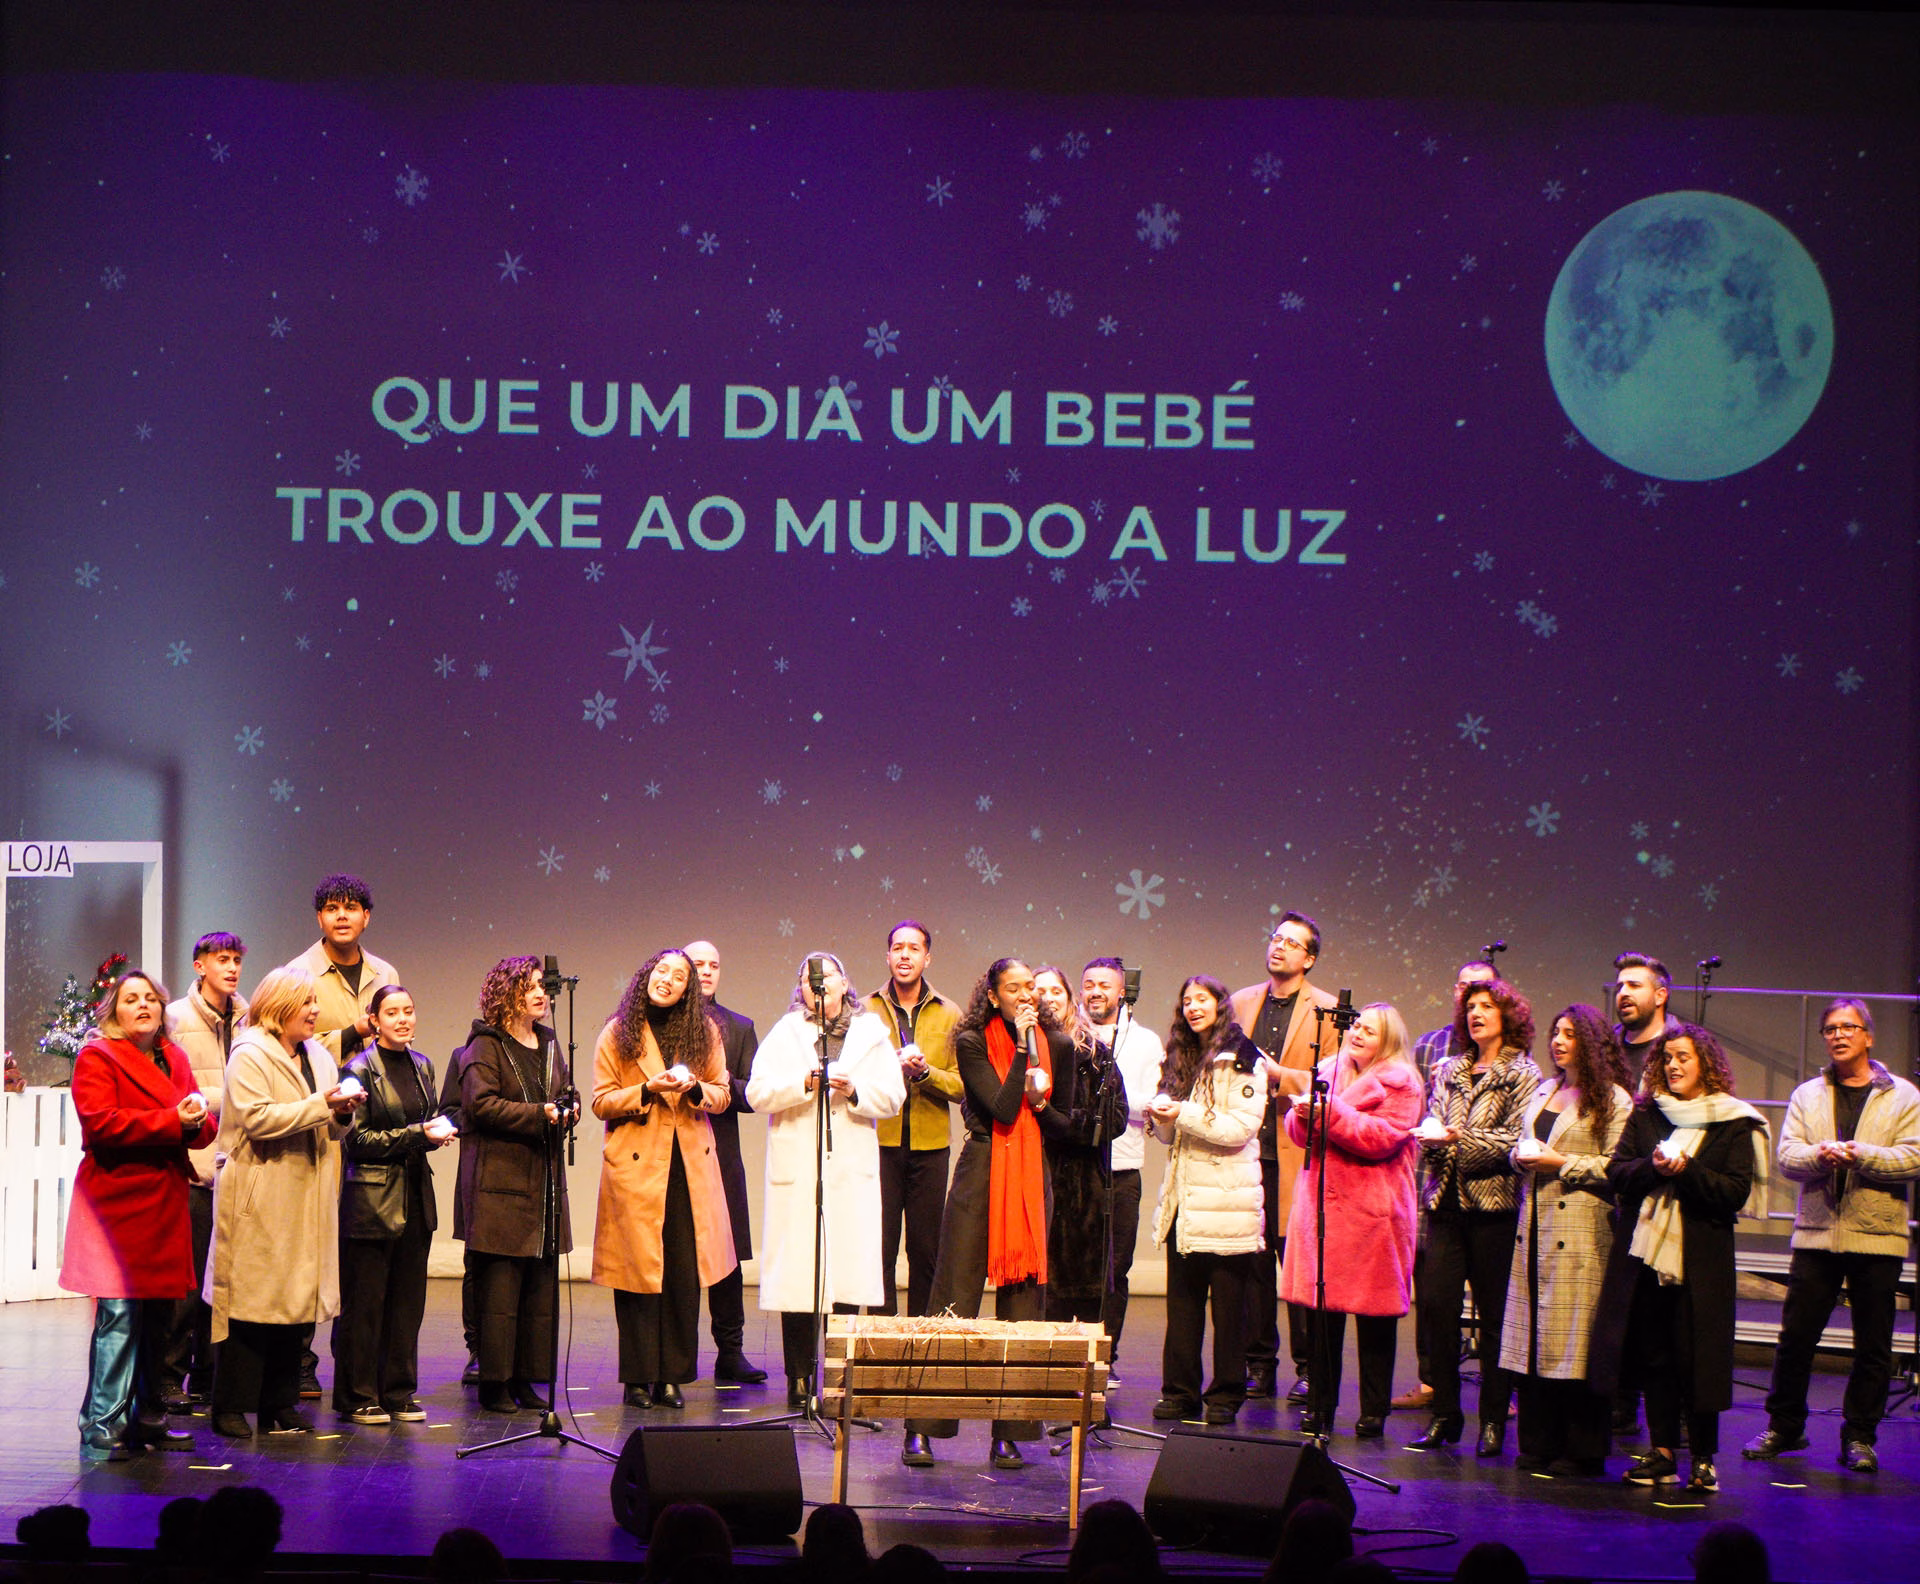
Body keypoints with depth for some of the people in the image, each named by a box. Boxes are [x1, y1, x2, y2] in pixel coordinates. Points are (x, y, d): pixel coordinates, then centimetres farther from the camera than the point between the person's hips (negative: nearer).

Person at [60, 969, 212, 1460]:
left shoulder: (174, 1059, 19)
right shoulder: (97, 1058, -2)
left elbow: (202, 1124, 18)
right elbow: (101, 1123, -16)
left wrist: (198, 1116, -7)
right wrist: (172, 1122, -17)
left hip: (165, 1204, 7)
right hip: (118, 1201, -7)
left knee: (159, 1314, 9)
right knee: (120, 1314, -12)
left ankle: (146, 1419, 20)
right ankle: (102, 1431, -9)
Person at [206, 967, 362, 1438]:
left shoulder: (318, 1056, 18)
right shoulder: (250, 1055, -7)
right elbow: (257, 1118, -19)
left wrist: (342, 1114, -1)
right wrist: (320, 1104, -19)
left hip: (307, 1200, 7)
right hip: (259, 1200, -7)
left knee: (299, 1297, 7)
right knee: (251, 1298, -6)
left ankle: (279, 1403, 14)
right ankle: (230, 1407, 0)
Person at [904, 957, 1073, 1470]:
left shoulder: (1057, 1046, 8)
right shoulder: (973, 1043, -3)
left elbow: (1069, 1125, 14)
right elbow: (1002, 1110, -15)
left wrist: (1042, 1103, -6)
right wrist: (1022, 1050, -15)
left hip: (1033, 1178, 3)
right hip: (981, 1173, -3)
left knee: (1023, 1302, 2)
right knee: (953, 1299, -4)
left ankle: (1009, 1434, 7)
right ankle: (920, 1431, -1)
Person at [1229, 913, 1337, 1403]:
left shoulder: (1327, 1011, 3)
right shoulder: (1241, 1003, 16)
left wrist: (1279, 1075, -15)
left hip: (1297, 1155, -4)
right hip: (1246, 1151, 4)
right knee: (1252, 1261, 4)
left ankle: (1308, 1367, 2)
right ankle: (1258, 1364, 11)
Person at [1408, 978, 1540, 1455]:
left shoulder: (1523, 1075, 1)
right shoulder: (1449, 1072, 18)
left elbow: (1516, 1140, -9)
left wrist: (1459, 1138, -15)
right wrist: (1431, 1135, -3)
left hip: (1494, 1204, -5)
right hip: (1447, 1202, 5)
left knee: (1494, 1314, -2)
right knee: (1436, 1304, -3)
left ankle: (1494, 1420, 6)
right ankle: (1444, 1414, 6)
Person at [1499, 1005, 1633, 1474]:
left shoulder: (1612, 1099, -5)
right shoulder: (1544, 1091, 19)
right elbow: (1521, 1146, 25)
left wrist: (1560, 1163, -14)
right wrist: (1521, 1155, 3)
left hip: (1583, 1231, -7)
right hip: (1535, 1225, 7)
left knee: (1575, 1341, -5)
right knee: (1533, 1336, 6)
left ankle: (1581, 1451, 2)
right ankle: (1538, 1444, 13)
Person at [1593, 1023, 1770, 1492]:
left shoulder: (1732, 1123, 0)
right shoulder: (1644, 1114, 12)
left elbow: (1737, 1191, -6)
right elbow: (1616, 1171, 5)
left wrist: (1685, 1171, -17)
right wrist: (1653, 1168, -14)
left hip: (1700, 1257, -3)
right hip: (1644, 1250, 4)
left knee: (1696, 1357, -5)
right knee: (1653, 1355, 5)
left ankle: (1704, 1459, 3)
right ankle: (1661, 1452, 12)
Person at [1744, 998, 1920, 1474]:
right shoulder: (1807, 1095, 11)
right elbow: (1787, 1156, 1)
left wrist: (1858, 1154, -19)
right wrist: (1819, 1154, -19)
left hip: (1877, 1237, -2)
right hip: (1817, 1233, 2)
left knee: (1873, 1346, 3)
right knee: (1795, 1336, 3)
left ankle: (1859, 1436, 12)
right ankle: (1783, 1427, 16)